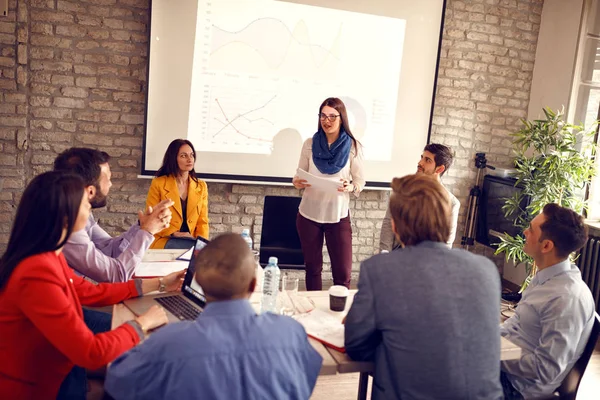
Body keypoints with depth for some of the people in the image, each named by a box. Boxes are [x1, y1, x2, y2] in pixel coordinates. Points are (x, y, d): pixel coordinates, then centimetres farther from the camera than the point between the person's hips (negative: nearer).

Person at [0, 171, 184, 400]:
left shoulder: (47, 256, 0)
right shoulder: (37, 274, -30)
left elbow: (92, 293, 12)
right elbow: (92, 353, -30)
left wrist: (159, 283, 14)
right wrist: (143, 323, -14)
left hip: (51, 370, 8)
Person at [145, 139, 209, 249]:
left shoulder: (201, 186, 11)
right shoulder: (158, 184, 0)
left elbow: (202, 221, 9)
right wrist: (174, 233, -15)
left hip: (192, 241, 4)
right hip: (164, 242, -4)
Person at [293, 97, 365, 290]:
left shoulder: (353, 147, -6)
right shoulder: (310, 144, -1)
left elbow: (360, 182, -1)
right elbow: (299, 175, 7)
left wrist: (350, 187, -23)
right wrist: (297, 182, -16)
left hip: (338, 216, -1)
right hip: (308, 214, 2)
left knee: (343, 273, 1)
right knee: (312, 268, 14)